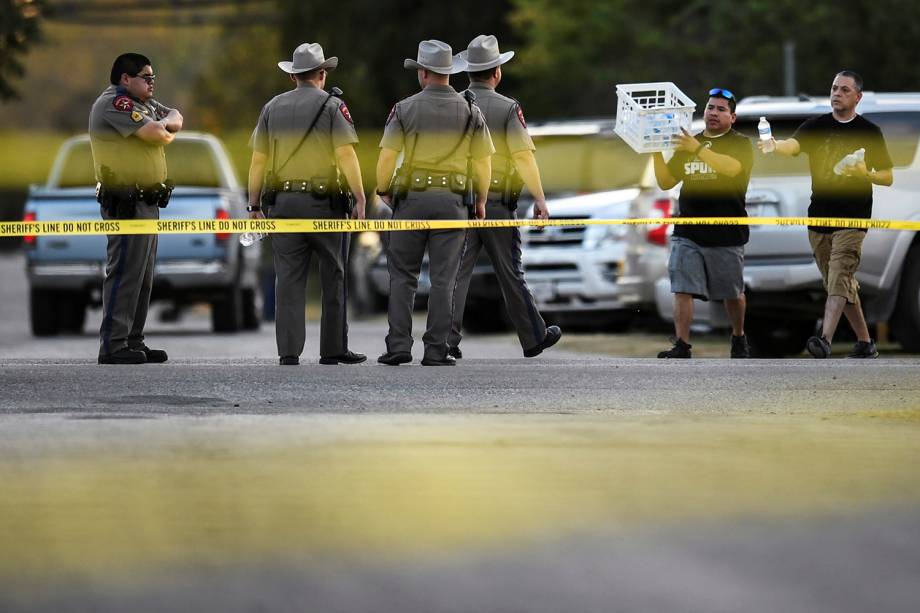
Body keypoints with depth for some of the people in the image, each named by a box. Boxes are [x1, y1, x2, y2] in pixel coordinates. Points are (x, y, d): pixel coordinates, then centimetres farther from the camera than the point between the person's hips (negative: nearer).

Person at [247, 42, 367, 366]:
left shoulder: (272, 107, 9)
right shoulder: (332, 106, -2)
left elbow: (258, 160, 9)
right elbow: (346, 155, -11)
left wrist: (254, 204, 13)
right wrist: (360, 198, -10)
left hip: (283, 202, 3)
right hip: (324, 202, -3)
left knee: (289, 279, 2)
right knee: (334, 278, 7)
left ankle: (289, 351, -3)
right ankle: (333, 349, 9)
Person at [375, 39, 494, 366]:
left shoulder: (405, 109, -3)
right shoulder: (470, 112, 2)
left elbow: (388, 156, -4)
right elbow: (483, 161, 4)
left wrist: (383, 190, 12)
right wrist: (481, 201, 16)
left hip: (411, 197, -1)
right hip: (452, 201, 1)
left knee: (402, 275, 7)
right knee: (443, 278, 2)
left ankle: (399, 345, 0)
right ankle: (436, 350, -1)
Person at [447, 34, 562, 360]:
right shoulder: (508, 108, -5)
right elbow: (524, 155, -12)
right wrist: (539, 198, -11)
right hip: (497, 201, -2)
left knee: (456, 272, 1)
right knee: (510, 272, 8)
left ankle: (446, 339, -9)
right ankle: (533, 338, 19)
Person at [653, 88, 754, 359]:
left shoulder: (740, 144, 1)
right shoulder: (687, 145, 15)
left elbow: (732, 167, -21)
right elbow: (666, 182, 14)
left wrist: (698, 149, -29)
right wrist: (657, 154, -3)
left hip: (726, 233, -3)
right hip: (687, 232, 3)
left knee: (733, 293, 10)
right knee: (682, 289, -10)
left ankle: (739, 338, 32)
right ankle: (681, 345, -12)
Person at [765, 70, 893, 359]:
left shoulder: (869, 132, 3)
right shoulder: (816, 126, 8)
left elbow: (888, 178, 7)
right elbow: (792, 145, -12)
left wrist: (865, 173, -15)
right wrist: (774, 145, -36)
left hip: (852, 218, -4)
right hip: (819, 217, 4)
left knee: (839, 280, -18)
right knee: (841, 284, 10)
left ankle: (825, 341, -30)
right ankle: (865, 342, 21)